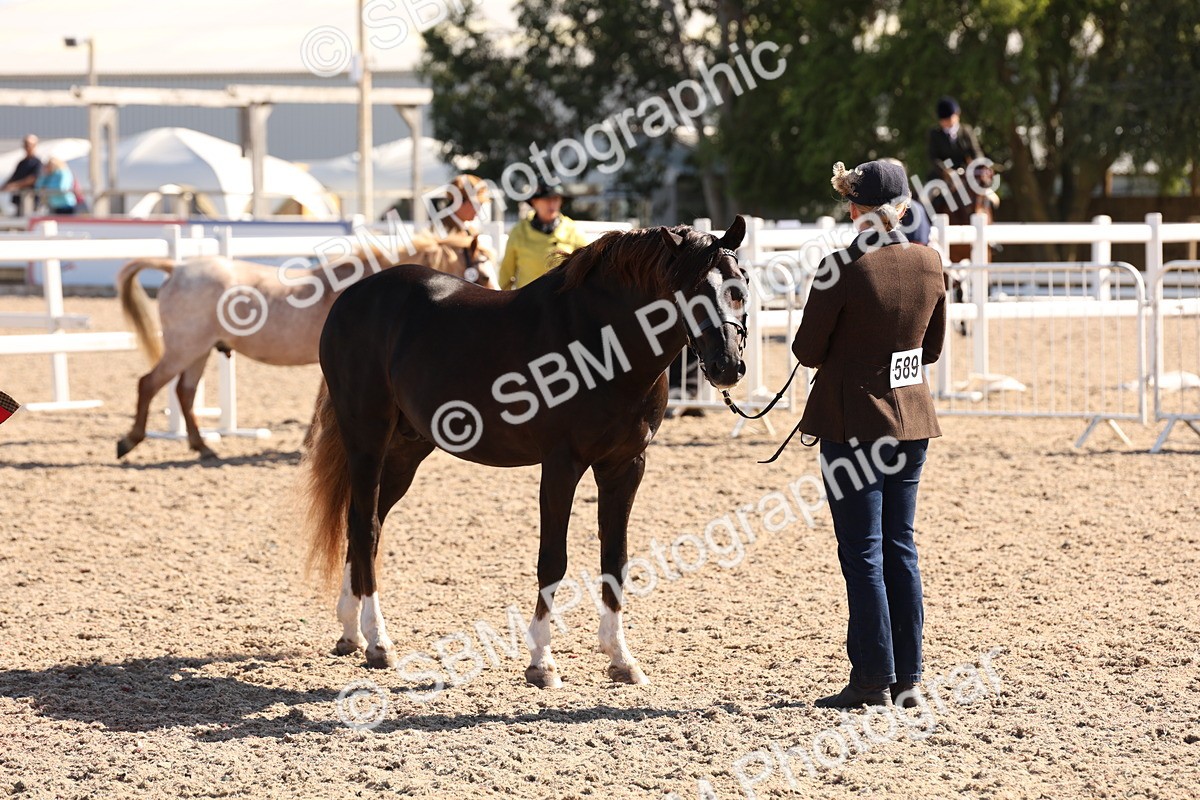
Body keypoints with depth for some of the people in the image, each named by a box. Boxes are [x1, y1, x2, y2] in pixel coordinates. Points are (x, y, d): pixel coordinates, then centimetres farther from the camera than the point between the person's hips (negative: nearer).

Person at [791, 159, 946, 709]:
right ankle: (908, 677, 14)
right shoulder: (930, 264, 0)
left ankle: (873, 678, 1)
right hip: (912, 416, 6)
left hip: (852, 420, -5)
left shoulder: (842, 269, -16)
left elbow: (807, 351, -9)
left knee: (862, 551, 0)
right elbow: (933, 348, 10)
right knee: (899, 545, 12)